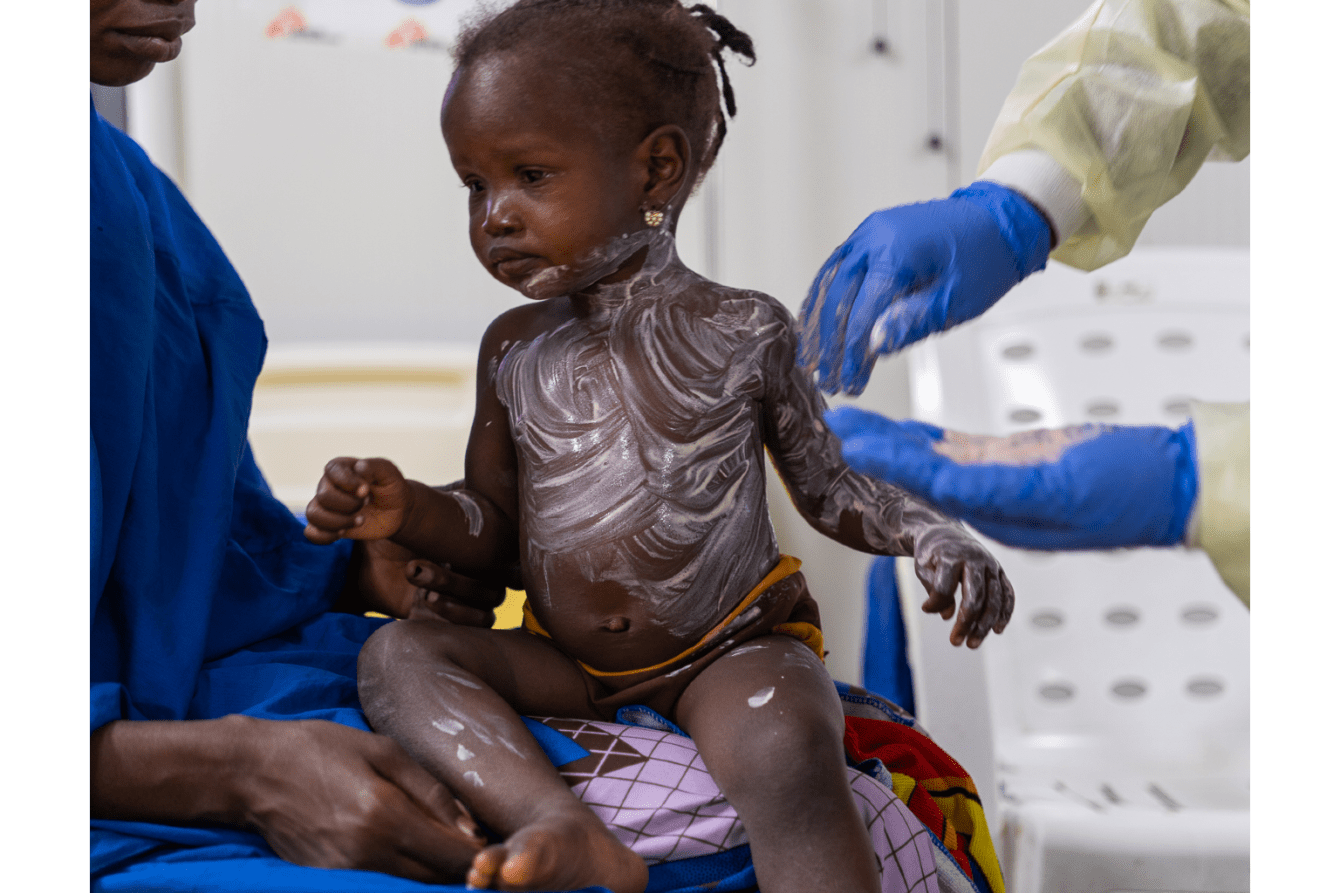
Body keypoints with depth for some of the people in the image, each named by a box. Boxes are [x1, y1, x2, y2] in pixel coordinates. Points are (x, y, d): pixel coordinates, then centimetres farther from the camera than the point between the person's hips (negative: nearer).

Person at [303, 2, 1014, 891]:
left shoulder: (742, 334, -3)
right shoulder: (515, 349, 7)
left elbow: (828, 487, 6)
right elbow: (495, 525, 13)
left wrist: (933, 534, -13)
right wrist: (408, 509, -8)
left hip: (730, 651, -4)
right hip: (567, 666, 4)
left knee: (788, 753, -36)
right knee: (397, 654, -19)